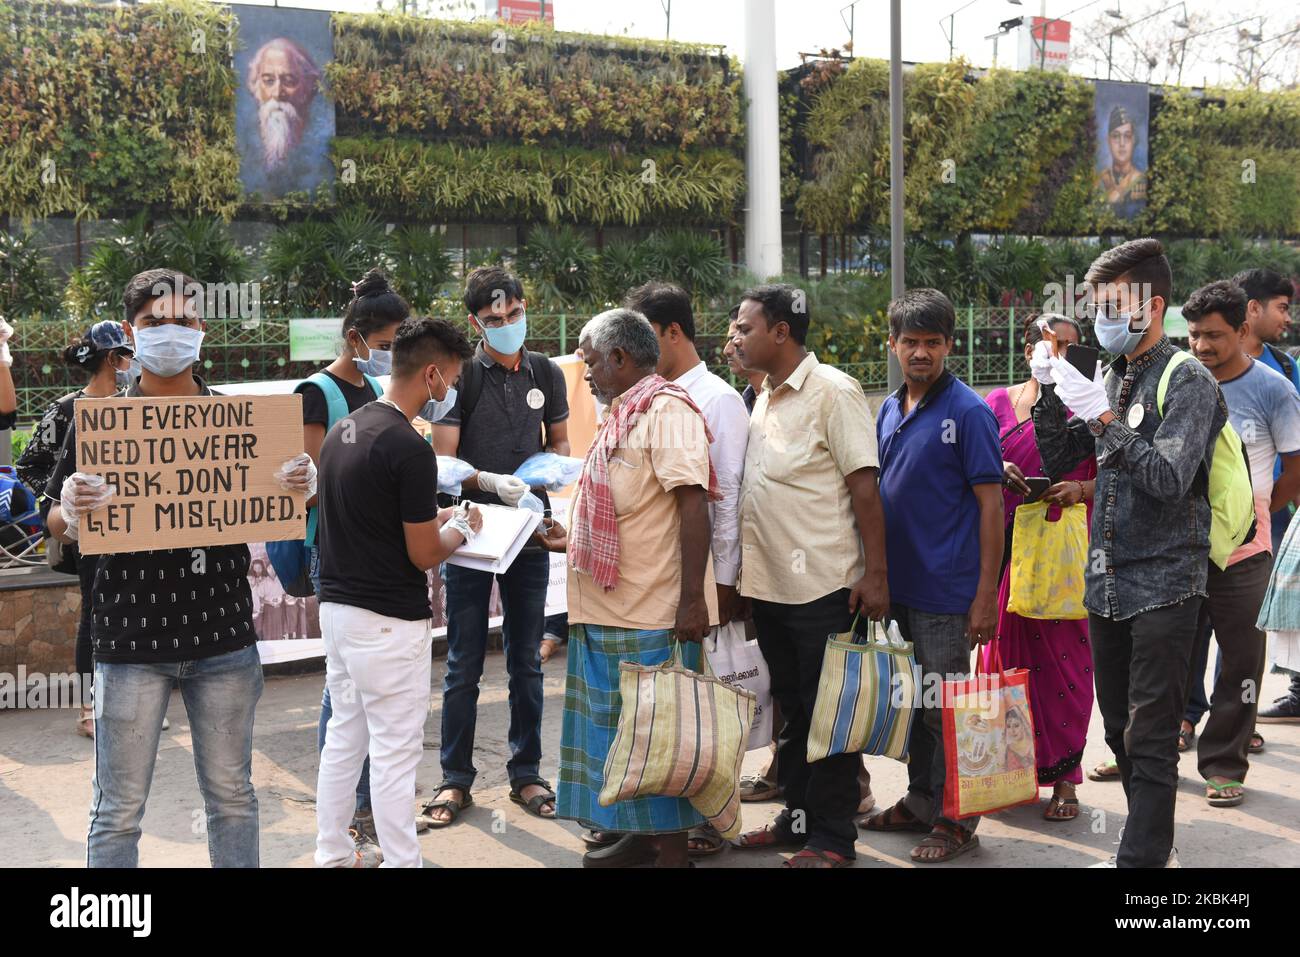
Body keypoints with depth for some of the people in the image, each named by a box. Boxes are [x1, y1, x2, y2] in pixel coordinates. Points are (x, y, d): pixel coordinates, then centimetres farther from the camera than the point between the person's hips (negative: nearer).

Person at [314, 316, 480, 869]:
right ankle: (401, 861, 10)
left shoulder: (343, 431, 8)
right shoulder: (409, 449, -20)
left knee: (343, 738, 18)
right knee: (395, 752, 1)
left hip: (337, 606, 9)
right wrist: (461, 530, 4)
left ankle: (332, 856, 28)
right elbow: (424, 555, -15)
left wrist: (434, 515, 16)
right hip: (389, 620, -9)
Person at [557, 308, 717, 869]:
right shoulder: (621, 415, 16)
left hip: (652, 612, -9)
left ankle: (671, 852, 10)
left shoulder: (666, 408, -13)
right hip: (610, 607, 9)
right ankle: (641, 833, 28)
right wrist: (570, 537, 18)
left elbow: (693, 505, -21)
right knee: (624, 723, 16)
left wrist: (692, 599, -24)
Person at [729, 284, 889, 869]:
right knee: (792, 710, 17)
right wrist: (741, 577, 17)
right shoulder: (764, 400, 14)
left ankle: (833, 840, 12)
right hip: (769, 585, 8)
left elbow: (864, 486, -13)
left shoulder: (833, 392, -10)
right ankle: (798, 819, 29)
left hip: (824, 586, -8)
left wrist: (875, 573, -17)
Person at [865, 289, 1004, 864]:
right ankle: (920, 803, 30)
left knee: (944, 709, 2)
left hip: (946, 593, -7)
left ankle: (955, 820, 15)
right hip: (897, 587, 7)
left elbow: (991, 504, -12)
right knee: (914, 703, 17)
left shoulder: (967, 412, -11)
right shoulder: (889, 411, 10)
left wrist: (986, 593, -16)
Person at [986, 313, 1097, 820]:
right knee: (1007, 650, 2)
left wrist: (1082, 489, -13)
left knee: (1066, 657, -2)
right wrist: (998, 471, -10)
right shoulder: (1000, 402, 11)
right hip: (1008, 545, 2)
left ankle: (1064, 778, 6)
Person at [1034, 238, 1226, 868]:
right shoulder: (1109, 380, 11)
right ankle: (1157, 847, 29)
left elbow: (1169, 477, -20)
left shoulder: (1188, 383, -9)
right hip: (1106, 580, 7)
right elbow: (1056, 460, 12)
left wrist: (1103, 417, -23)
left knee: (1150, 739, -4)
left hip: (1162, 584, -7)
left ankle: (1142, 859, 1)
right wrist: (1049, 392, -1)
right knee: (1120, 729, 15)